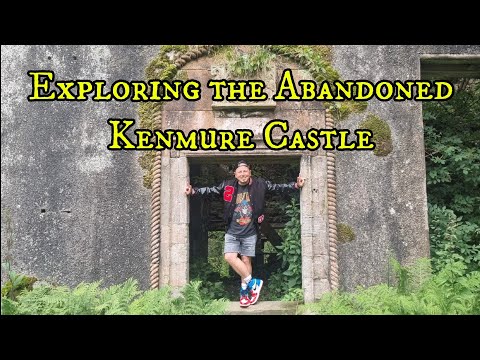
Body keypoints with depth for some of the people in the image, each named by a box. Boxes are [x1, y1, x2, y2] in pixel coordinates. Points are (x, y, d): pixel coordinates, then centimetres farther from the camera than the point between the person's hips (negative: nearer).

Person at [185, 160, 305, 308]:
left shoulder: (259, 184, -5)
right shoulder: (228, 185, -4)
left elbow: (278, 187, 0)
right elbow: (210, 190, 3)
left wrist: (295, 185, -6)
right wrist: (193, 191, -4)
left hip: (250, 232, -1)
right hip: (232, 232, 1)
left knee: (246, 260, 3)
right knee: (230, 257, -12)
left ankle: (244, 291, 19)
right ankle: (253, 283, 1)